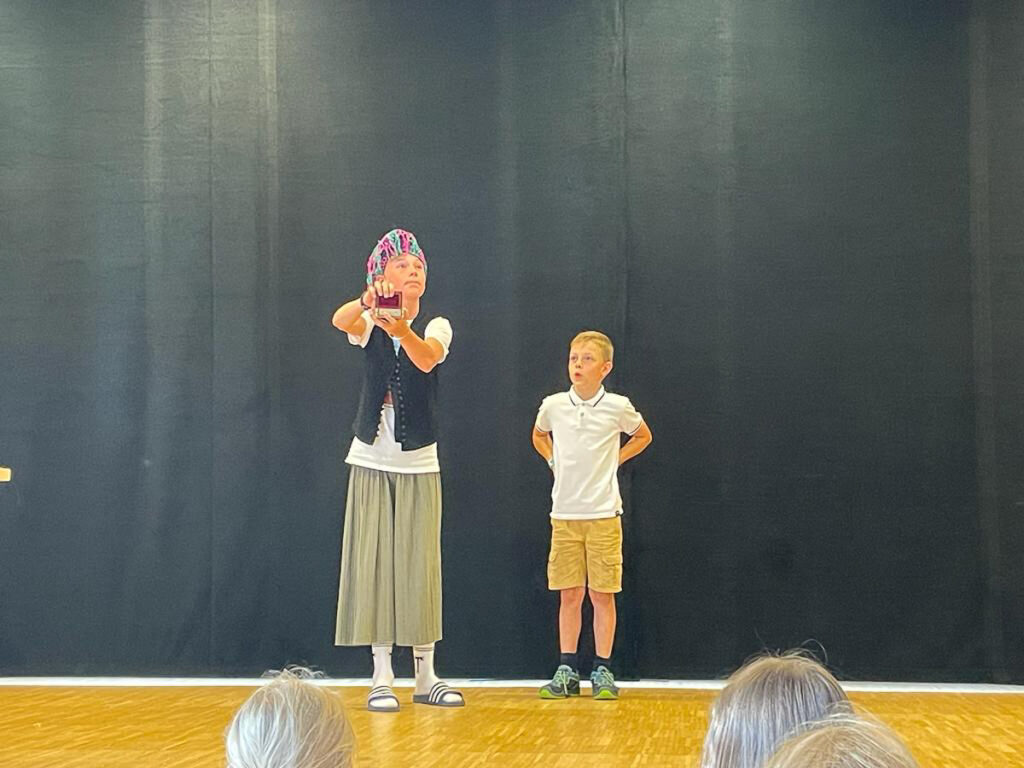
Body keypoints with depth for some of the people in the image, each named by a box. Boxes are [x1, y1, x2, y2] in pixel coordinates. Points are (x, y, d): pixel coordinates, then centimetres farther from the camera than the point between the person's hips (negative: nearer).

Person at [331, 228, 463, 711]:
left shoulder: (436, 326, 0)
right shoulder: (367, 323, 1)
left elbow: (427, 359, -24)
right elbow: (340, 320, -24)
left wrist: (401, 331, -46)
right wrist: (367, 301, -47)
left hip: (419, 464, 0)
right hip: (370, 461, 0)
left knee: (419, 566, 1)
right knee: (372, 564, -2)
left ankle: (426, 677, 10)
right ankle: (382, 678, 3)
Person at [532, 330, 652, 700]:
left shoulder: (617, 407, -4)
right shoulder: (553, 406, 1)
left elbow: (643, 436, 16)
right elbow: (539, 436, 24)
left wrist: (615, 459, 6)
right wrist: (553, 461, 10)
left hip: (604, 514, -1)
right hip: (564, 513, 2)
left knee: (603, 595, 1)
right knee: (569, 595, 4)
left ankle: (603, 670, 8)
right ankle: (567, 671, 10)